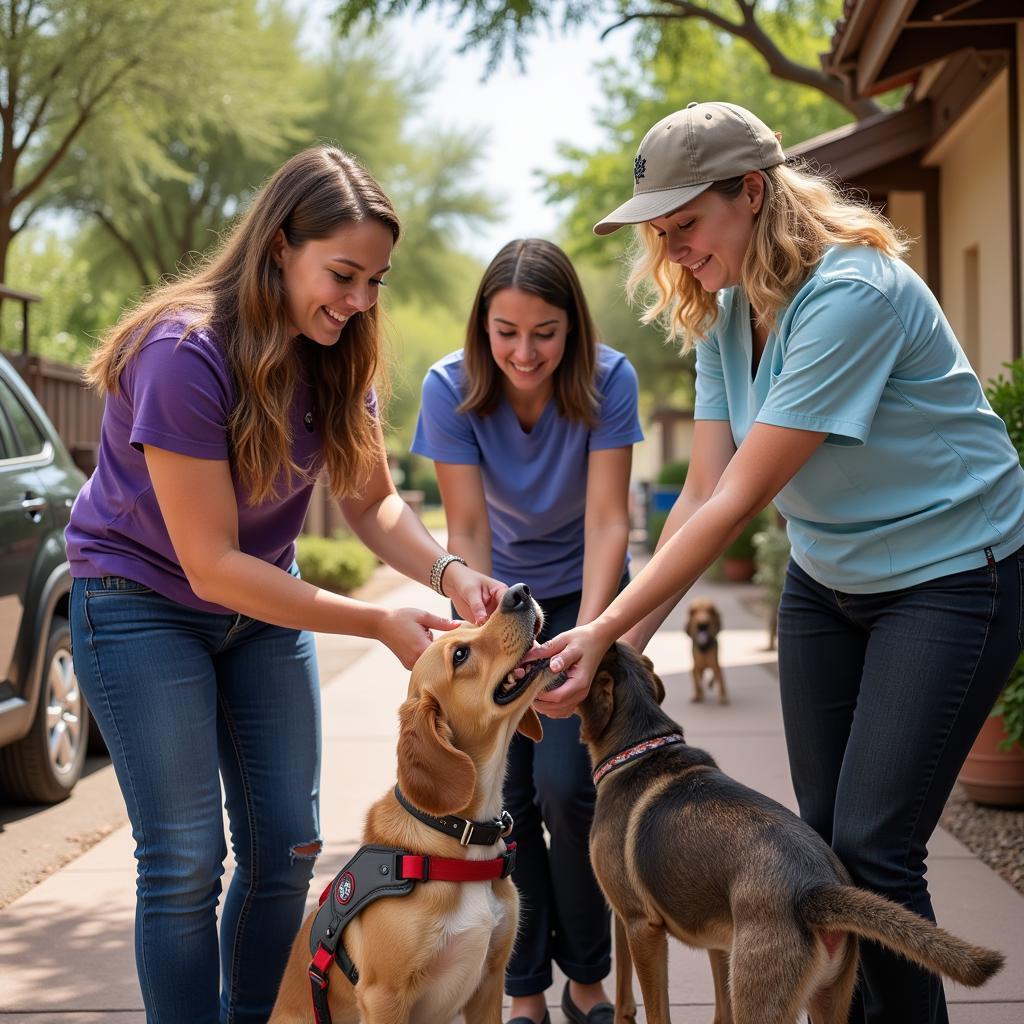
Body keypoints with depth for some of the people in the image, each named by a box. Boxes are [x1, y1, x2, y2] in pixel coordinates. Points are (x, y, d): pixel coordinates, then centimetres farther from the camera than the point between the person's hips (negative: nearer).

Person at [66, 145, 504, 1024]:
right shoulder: (183, 356, -29)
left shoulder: (336, 356, -8)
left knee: (286, 851, 7)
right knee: (185, 863, -6)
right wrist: (380, 622, -30)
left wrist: (448, 572, -24)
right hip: (144, 602, -6)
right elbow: (210, 564, -28)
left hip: (263, 601, 6)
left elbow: (373, 501, -3)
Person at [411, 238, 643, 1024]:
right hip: (501, 597, 1)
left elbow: (608, 521, -23)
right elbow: (467, 531, -19)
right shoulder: (452, 387, -19)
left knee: (565, 783, -12)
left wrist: (586, 634, -35)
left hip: (583, 595, -1)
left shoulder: (608, 380, -21)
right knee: (505, 792, -5)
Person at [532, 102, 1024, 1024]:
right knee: (821, 837, 7)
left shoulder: (850, 295, -27)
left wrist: (607, 627, -27)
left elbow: (740, 501, -29)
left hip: (949, 574, -7)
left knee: (873, 848, -11)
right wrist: (626, 641, -14)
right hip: (827, 576, 8)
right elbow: (703, 494, -5)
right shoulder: (725, 314, -1)